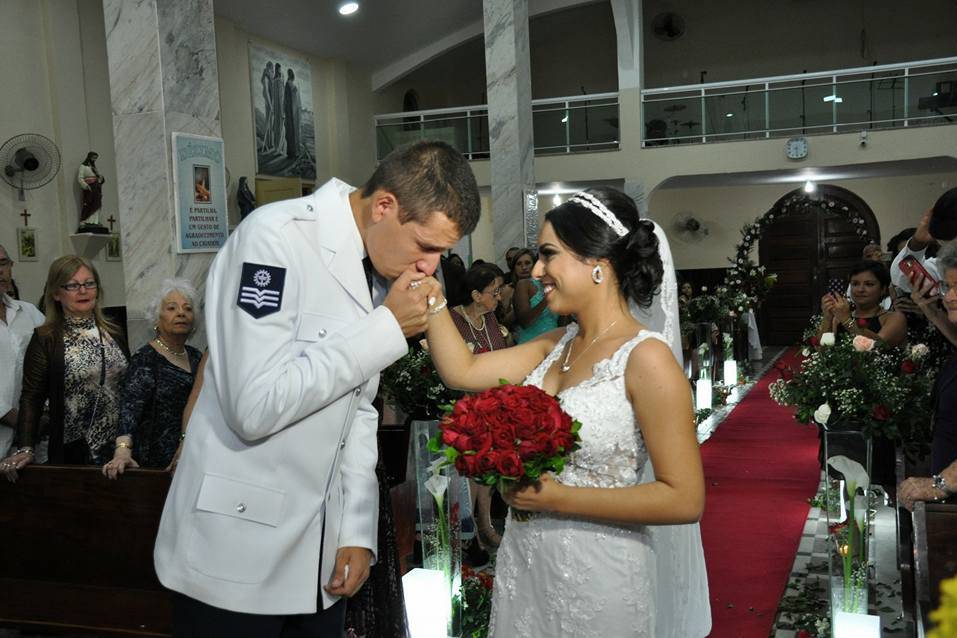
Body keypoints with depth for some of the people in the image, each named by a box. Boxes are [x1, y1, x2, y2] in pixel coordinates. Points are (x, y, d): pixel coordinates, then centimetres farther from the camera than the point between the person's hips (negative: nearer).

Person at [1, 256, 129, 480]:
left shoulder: (114, 334, 9)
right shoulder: (45, 340, -4)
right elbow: (31, 399, -6)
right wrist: (25, 449, -15)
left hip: (121, 447, 4)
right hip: (74, 451, -4)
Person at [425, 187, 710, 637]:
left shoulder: (646, 358, -18)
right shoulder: (559, 344, 4)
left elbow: (684, 500, -20)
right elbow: (461, 371, 2)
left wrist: (559, 499, -21)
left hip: (594, 579, -6)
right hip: (522, 564, 7)